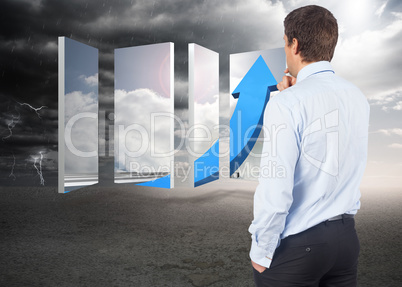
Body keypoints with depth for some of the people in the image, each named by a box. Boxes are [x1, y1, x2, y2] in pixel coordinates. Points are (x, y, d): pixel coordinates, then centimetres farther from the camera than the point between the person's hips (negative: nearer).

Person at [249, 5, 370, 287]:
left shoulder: (286, 104, -20)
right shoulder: (358, 97, 2)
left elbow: (275, 192, -22)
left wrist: (261, 252, -8)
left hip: (296, 245, -6)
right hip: (346, 235, 7)